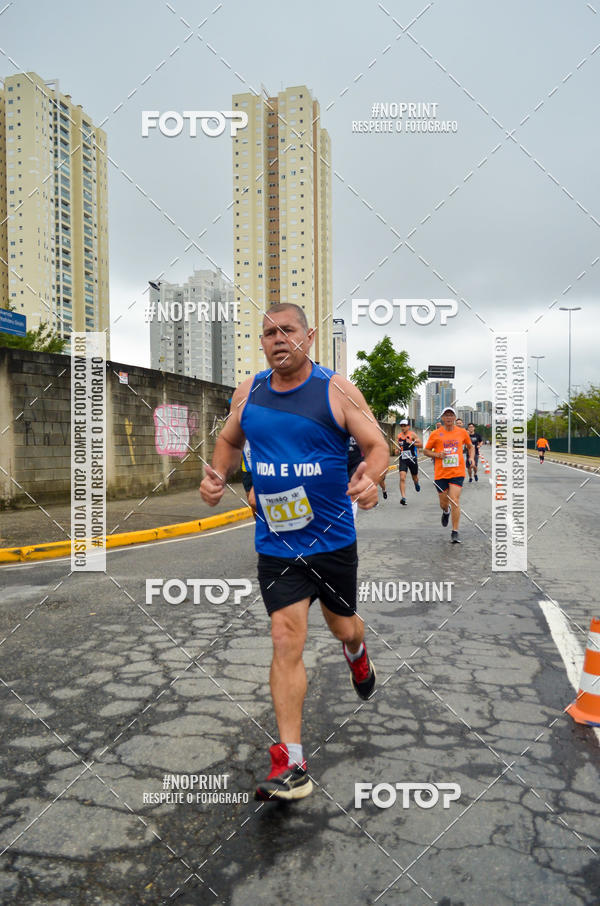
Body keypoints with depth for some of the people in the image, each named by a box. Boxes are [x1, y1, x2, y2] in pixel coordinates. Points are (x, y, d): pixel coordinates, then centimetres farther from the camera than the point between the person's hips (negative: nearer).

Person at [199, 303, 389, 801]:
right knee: (286, 641, -6)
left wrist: (371, 478, -29)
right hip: (275, 543, 1)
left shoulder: (337, 390, -8)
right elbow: (229, 441, 18)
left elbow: (377, 445, -7)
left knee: (343, 627, 18)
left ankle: (357, 654, 58)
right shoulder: (248, 392, 2)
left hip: (333, 539, -1)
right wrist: (218, 475, -3)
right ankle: (292, 766, 3)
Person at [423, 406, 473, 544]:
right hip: (440, 473, 1)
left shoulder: (462, 432, 5)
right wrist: (437, 455, -11)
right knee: (443, 503, 10)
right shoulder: (435, 434, 0)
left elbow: (470, 446, 22)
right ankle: (446, 512, 49)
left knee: (455, 501, -12)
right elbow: (426, 451, 7)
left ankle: (455, 532, -2)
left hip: (457, 472, 0)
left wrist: (471, 458, 5)